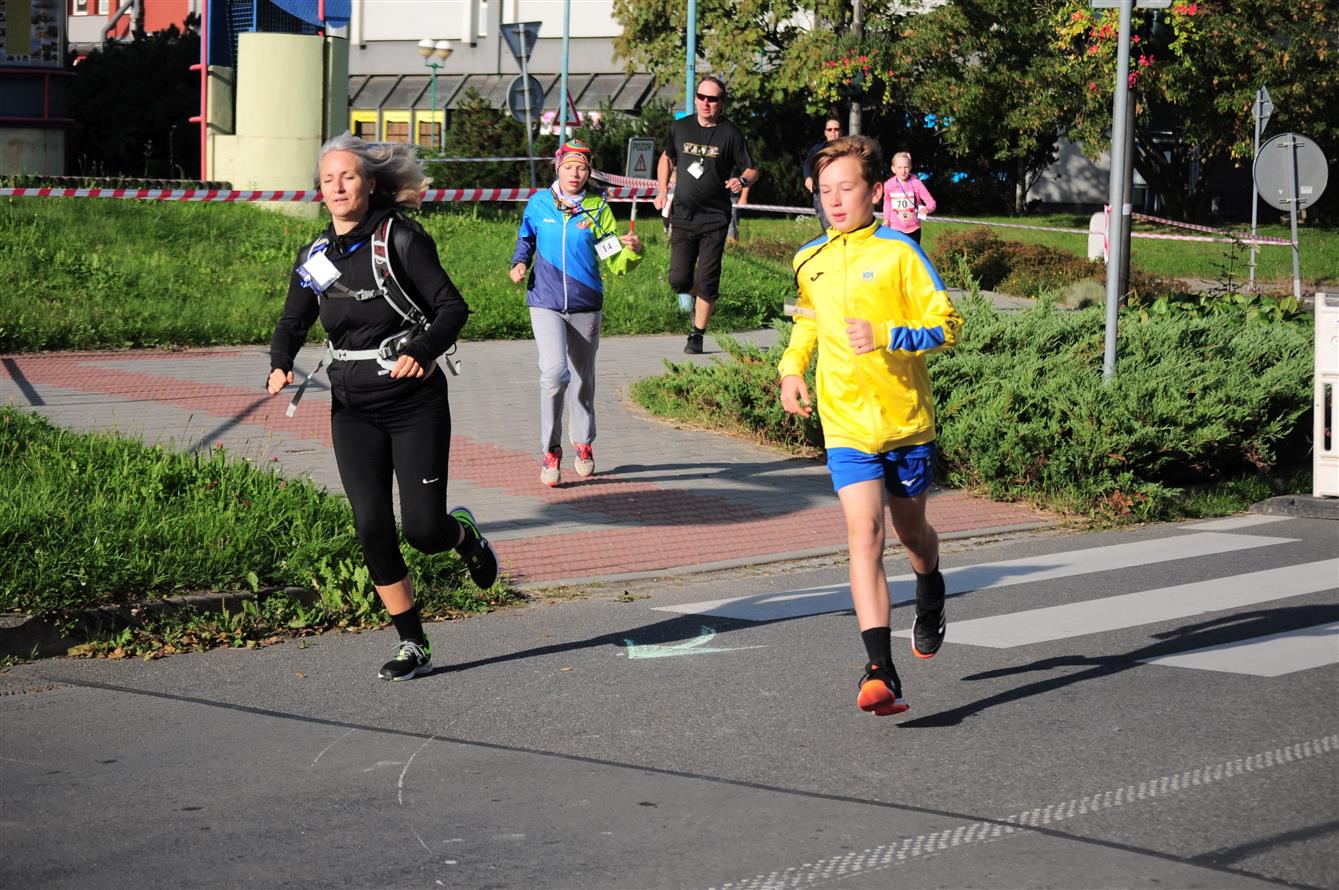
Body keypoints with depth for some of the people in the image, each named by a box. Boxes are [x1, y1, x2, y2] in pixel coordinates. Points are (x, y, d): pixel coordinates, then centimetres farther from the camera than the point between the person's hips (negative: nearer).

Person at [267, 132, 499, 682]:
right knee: (372, 529, -5)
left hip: (416, 403, -4)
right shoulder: (315, 259, 6)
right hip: (353, 410, 4)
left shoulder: (400, 240, -9)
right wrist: (280, 367, -5)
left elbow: (453, 307, -11)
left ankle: (464, 534, 31)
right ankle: (413, 647, 6)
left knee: (422, 529, -8)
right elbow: (293, 323, 17)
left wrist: (421, 352, -29)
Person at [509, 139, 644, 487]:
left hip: (586, 306, 1)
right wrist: (520, 263, 1)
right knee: (554, 373, -18)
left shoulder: (598, 208, -3)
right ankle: (550, 450, -3)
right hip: (545, 304, -1)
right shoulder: (539, 203, -1)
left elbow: (616, 263, -4)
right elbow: (526, 239, 19)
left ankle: (583, 441, 38)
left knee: (583, 378, 14)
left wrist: (632, 250, -24)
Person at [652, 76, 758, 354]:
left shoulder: (730, 133, -4)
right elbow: (667, 158, 23)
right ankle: (699, 297, 32)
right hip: (682, 216, 3)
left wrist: (741, 180, -22)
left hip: (715, 219, -3)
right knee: (679, 280, -2)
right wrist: (662, 191, 12)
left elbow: (751, 171, 1)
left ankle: (697, 335, 11)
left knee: (707, 282, -3)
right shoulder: (680, 128, 5)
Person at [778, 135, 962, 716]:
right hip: (846, 427, 2)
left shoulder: (899, 253, -8)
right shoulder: (809, 260, 6)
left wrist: (886, 337, -24)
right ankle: (881, 674, -23)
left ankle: (930, 593, 54)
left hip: (908, 422, -1)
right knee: (864, 535, -15)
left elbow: (948, 325, -10)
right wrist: (791, 368, 10)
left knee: (910, 531, 17)